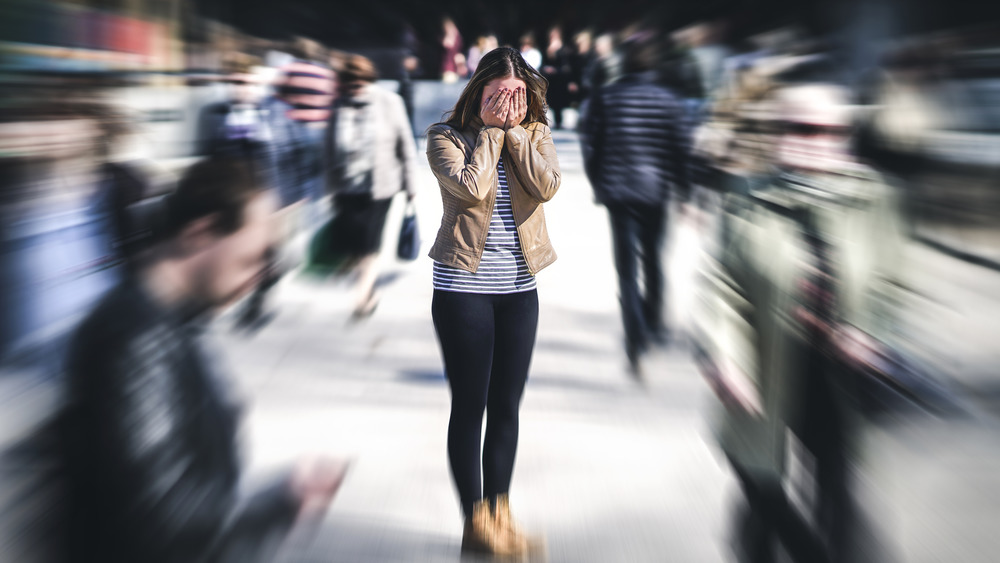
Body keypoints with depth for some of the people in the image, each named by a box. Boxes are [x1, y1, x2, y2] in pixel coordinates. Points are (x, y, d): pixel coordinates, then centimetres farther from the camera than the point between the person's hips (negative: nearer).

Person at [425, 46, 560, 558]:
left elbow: (546, 186, -12)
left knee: (506, 406, 10)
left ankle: (500, 513, 21)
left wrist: (515, 129, -11)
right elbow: (473, 187, -20)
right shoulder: (446, 136, -4)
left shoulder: (535, 134, 6)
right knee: (470, 405, 2)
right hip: (463, 287, -4)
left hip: (519, 288, 4)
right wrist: (491, 130, -12)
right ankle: (475, 522, 11)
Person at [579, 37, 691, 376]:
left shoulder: (606, 97, -1)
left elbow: (590, 143, 0)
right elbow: (680, 148, -1)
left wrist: (598, 185, 12)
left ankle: (637, 339, -14)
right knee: (652, 259, 19)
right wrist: (683, 189, 8)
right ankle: (655, 323, 33)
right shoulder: (668, 100, -1)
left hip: (618, 191, -1)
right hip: (656, 190, 1)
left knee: (626, 266, -1)